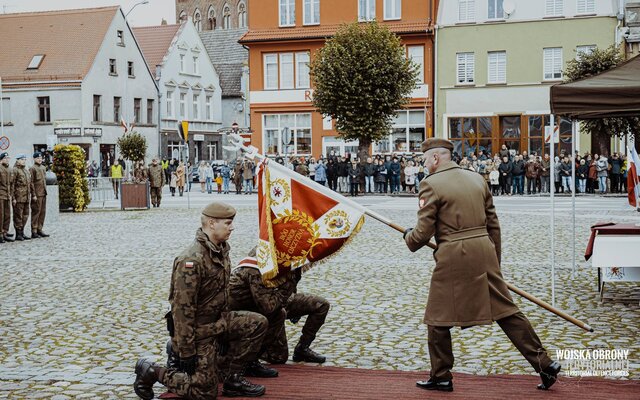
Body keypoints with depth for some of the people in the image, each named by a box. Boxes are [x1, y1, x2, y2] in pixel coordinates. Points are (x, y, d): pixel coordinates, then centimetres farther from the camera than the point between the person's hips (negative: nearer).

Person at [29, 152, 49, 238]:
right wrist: (33, 195, -15)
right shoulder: (32, 168, -8)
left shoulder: (43, 168, 15)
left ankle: (39, 230, 17)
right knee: (36, 212, -5)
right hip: (37, 195, -7)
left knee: (43, 212, 9)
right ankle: (34, 232, -1)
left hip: (43, 194, 7)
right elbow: (31, 183, -11)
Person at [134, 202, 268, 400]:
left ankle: (233, 379, 5)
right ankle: (150, 371, 12)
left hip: (218, 321, 8)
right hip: (198, 329, -8)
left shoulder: (221, 249, 3)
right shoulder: (192, 260, -26)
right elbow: (182, 308, -26)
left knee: (258, 323, -7)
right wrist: (186, 352, -25)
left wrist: (228, 321, 22)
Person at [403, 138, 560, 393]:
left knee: (438, 319, 9)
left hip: (453, 258, -6)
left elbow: (424, 232, -8)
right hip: (484, 251, 6)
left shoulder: (431, 184, -7)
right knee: (506, 311, 11)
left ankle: (441, 377, 18)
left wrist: (408, 238, 14)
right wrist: (494, 261, 24)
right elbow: (493, 224, 16)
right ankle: (544, 364, 11)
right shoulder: (476, 179, 13)